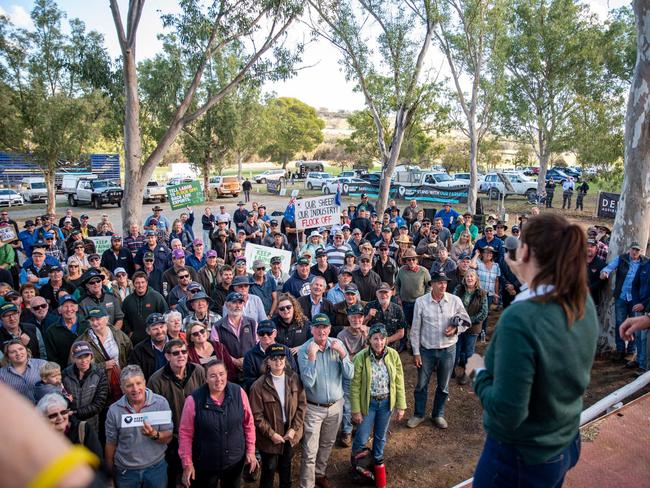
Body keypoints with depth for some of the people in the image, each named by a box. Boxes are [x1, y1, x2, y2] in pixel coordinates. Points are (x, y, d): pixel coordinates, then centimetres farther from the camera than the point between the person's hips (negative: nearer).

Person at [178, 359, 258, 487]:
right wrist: (187, 464, -8)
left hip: (235, 461, 2)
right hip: (205, 465, -2)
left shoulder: (238, 392, -12)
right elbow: (185, 433, -10)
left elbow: (248, 424, -1)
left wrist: (250, 451, 1)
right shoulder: (194, 400, -19)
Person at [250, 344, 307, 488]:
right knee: (269, 469, 13)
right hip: (270, 436, -3)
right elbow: (257, 415, -15)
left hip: (290, 433, 3)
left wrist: (294, 428, -10)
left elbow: (302, 404, -5)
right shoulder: (259, 386, -18)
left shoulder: (294, 378, -8)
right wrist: (271, 434, -17)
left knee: (286, 467, 24)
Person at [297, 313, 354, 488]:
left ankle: (319, 474, 46)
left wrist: (342, 354, -24)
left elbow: (349, 375, -11)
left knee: (327, 444, 23)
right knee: (310, 452, 1)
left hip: (335, 406, 4)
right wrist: (312, 357, -32)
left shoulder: (338, 344, -8)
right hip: (313, 408, -4)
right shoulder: (304, 350, -17)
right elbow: (308, 382, -23)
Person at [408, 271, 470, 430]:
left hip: (448, 350, 1)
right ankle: (418, 415, 31)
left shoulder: (455, 300, -7)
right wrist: (416, 352, -5)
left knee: (443, 386, 16)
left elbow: (466, 321, 6)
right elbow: (415, 329, -5)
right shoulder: (421, 302, -10)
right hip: (426, 350, -1)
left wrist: (456, 329, -15)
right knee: (421, 384, 11)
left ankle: (438, 415, 36)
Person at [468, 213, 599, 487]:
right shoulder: (584, 303, -9)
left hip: (521, 459, -7)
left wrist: (479, 371, -14)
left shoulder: (520, 318, -33)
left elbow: (506, 414, -29)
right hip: (567, 445, 7)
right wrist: (528, 280, 17)